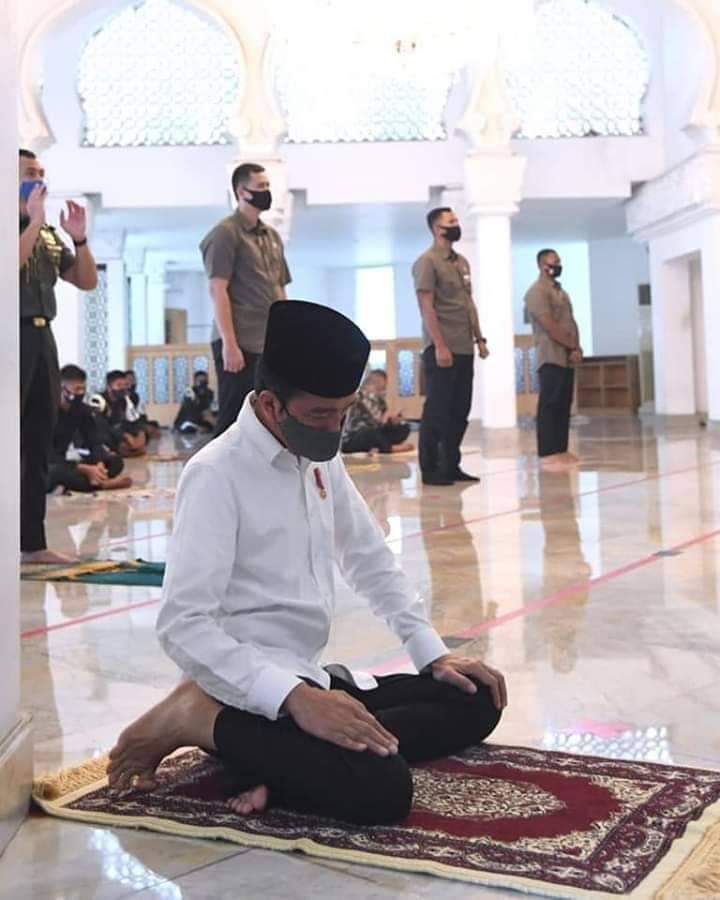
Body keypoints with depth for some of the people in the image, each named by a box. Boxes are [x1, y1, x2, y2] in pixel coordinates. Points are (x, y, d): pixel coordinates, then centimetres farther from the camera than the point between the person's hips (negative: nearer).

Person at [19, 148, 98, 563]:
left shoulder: (50, 234, 16)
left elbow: (87, 281, 15)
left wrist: (80, 239, 2)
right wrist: (34, 221, -18)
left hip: (43, 337, 7)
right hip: (15, 334, -7)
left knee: (40, 443, 8)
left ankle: (33, 541, 13)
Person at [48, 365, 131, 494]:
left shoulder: (84, 410, 1)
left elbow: (95, 443, -2)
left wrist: (100, 464, -26)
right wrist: (84, 469, -30)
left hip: (63, 463, 7)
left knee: (115, 461, -6)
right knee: (57, 472, -42)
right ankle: (101, 483, -24)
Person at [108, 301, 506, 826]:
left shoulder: (321, 461, 8)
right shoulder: (217, 475, -17)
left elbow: (371, 564, 17)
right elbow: (184, 626, -24)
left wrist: (434, 654, 6)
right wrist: (295, 698, -32)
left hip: (315, 679, 9)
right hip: (251, 695, -9)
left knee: (475, 702, 6)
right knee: (381, 787, -28)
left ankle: (281, 766, -9)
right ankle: (201, 722, -9)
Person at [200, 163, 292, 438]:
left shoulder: (272, 236, 18)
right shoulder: (226, 233, -4)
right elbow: (218, 291, -11)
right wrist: (229, 343, -18)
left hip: (272, 345, 7)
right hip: (240, 345, -7)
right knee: (233, 423, -5)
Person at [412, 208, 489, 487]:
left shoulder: (462, 261, 17)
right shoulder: (427, 261, -8)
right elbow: (427, 307, -14)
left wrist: (479, 338, 13)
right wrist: (440, 346, -20)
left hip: (464, 349, 8)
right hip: (441, 349, -8)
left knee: (460, 411, 9)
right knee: (437, 411, -4)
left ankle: (451, 466, 17)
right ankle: (430, 470, 3)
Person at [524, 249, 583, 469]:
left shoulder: (560, 291, 20)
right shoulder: (537, 292, -9)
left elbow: (571, 322, 15)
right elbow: (550, 326, -17)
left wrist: (576, 348, -1)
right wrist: (574, 346, -12)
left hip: (568, 358, 9)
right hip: (551, 358, -9)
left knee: (564, 406, 8)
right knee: (549, 406, -8)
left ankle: (560, 449, 13)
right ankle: (548, 453, -8)